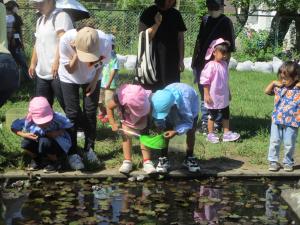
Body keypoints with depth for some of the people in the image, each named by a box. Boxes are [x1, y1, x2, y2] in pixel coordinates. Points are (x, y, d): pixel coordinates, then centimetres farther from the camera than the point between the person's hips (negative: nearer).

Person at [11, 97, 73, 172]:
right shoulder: (29, 121, -24)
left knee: (44, 141, -35)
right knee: (26, 143, -26)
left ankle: (55, 162, -4)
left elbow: (69, 127, -13)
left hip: (59, 145, -3)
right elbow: (14, 128, -9)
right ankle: (36, 160, 8)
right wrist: (25, 135, -27)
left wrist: (58, 132, -30)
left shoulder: (57, 118, -30)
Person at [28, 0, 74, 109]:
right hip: (42, 72, 9)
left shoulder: (61, 16, -9)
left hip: (58, 71, -9)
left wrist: (56, 62, -28)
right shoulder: (40, 20, 19)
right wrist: (33, 63, 21)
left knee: (66, 105, -4)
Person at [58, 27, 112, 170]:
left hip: (91, 79, 2)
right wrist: (76, 54, -40)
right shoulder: (66, 40, -37)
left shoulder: (105, 41, -32)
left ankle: (89, 149, 14)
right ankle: (72, 153, 3)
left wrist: (94, 82, -11)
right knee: (73, 114, -6)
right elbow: (71, 70, -24)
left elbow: (101, 63, -9)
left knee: (91, 113, -1)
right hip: (70, 78, -1)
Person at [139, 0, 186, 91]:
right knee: (152, 91, -5)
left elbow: (180, 38, 10)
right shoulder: (149, 12, 0)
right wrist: (156, 24, -20)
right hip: (153, 59, -3)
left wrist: (181, 60, 3)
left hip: (172, 60, 3)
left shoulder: (176, 14, 10)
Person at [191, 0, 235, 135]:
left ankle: (217, 124, 7)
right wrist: (194, 60, 15)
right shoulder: (205, 20, 11)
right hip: (202, 63, 6)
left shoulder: (226, 22, -5)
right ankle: (205, 122, 20)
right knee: (203, 95, 11)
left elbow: (229, 47, -6)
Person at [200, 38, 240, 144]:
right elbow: (205, 81, -18)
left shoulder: (224, 64, 4)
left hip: (224, 97, 7)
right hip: (213, 98, -7)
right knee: (212, 116, 6)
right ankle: (211, 134, 18)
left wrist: (229, 92, 19)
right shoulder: (211, 66, -19)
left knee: (226, 115, 13)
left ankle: (227, 133, 22)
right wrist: (207, 95, -18)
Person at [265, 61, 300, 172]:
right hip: (277, 120, 3)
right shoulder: (279, 87, 3)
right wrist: (273, 83, 1)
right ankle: (273, 161, 19)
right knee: (274, 142, 8)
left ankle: (288, 162, 24)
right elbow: (267, 91, 13)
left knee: (289, 144, 6)